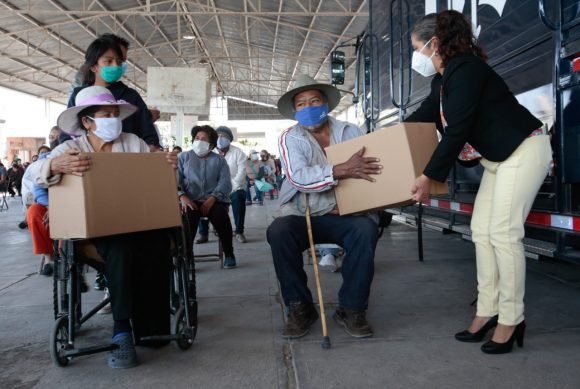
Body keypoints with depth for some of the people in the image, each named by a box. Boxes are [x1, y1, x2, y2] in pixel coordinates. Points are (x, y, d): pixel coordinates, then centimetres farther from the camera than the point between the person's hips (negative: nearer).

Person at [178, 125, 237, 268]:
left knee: (221, 215, -31)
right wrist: (182, 196, -17)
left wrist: (212, 199, -17)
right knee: (187, 216, -33)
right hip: (191, 201, 0)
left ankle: (229, 254, -11)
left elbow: (225, 183, 0)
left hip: (214, 200, 0)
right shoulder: (183, 157, 16)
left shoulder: (219, 160, 15)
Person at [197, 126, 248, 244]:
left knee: (239, 197, -33)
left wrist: (229, 189, -23)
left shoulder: (238, 152, -2)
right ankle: (203, 233, -12)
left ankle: (239, 232, -17)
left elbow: (241, 173, -11)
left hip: (234, 188, -2)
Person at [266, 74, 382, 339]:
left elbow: (371, 166, 2)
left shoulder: (349, 131, 8)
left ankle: (351, 309, -11)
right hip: (303, 217, 0)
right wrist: (342, 171, -27)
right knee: (278, 232, -29)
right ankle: (300, 308, -10)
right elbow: (299, 177, -16)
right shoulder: (290, 138, 2)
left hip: (344, 215, 1)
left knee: (366, 229, -30)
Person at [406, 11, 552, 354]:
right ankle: (488, 311, 11)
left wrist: (429, 176, -22)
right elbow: (422, 118, 19)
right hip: (497, 158, 10)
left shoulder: (464, 69, -21)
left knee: (503, 233, -12)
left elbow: (456, 131, -25)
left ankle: (512, 319, -1)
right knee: (482, 231, 5)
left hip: (525, 150, -10)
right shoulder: (443, 79, 9)